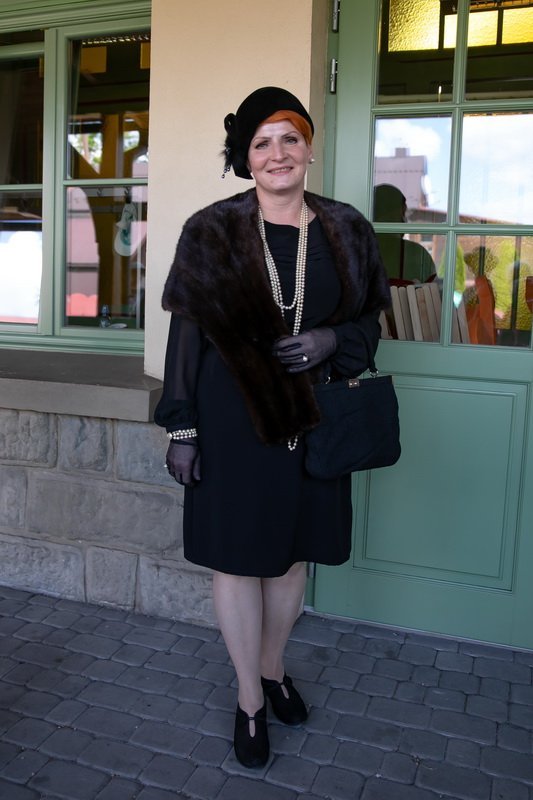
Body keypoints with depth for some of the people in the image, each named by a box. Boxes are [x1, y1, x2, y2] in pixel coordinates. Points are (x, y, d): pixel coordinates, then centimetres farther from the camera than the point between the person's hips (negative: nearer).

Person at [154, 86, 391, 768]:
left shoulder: (345, 231, 3)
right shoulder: (212, 231, -3)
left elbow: (369, 320, 10)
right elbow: (187, 331, -3)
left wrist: (331, 339, -14)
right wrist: (181, 428, -6)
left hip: (311, 417, 3)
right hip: (232, 418, -2)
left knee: (293, 551, 16)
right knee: (238, 557, 7)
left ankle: (273, 667, 41)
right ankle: (250, 699, 28)